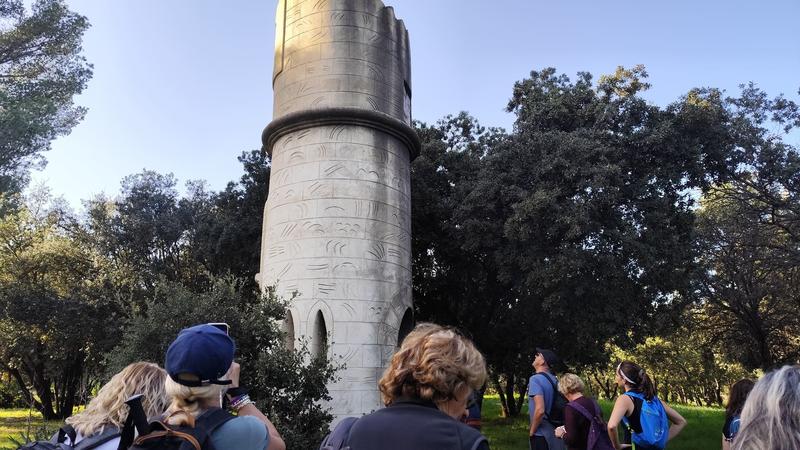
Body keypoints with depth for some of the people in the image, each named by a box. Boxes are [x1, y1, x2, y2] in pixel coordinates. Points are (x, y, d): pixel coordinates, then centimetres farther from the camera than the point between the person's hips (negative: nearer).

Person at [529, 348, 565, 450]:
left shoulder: (535, 379, -19)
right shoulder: (554, 380, 5)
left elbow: (540, 410, -28)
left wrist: (531, 431, -15)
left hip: (541, 434, -7)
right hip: (554, 433, 7)